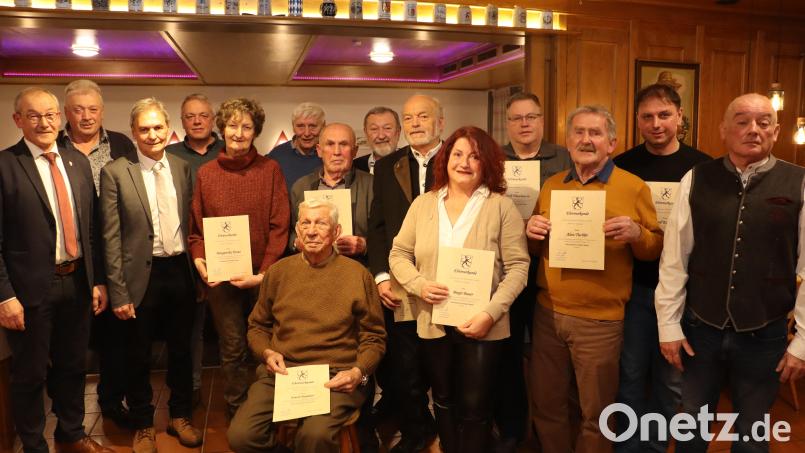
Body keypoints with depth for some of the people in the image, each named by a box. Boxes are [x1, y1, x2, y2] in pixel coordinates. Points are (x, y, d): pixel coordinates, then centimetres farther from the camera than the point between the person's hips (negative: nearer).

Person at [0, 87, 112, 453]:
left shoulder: (78, 161, 6)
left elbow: (92, 227, 8)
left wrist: (98, 279, 6)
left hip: (78, 281, 5)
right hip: (32, 286, -4)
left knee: (73, 366, 19)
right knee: (30, 374, 12)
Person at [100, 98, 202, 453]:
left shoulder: (182, 168, 4)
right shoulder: (115, 173, -7)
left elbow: (191, 222, 8)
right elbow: (111, 237, -8)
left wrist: (199, 271, 5)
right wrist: (118, 292, -11)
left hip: (181, 272, 3)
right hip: (142, 276, -3)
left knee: (181, 350, 17)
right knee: (138, 357, 12)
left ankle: (180, 415, 37)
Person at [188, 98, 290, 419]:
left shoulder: (270, 170, 0)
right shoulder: (205, 174, 6)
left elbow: (279, 226, -4)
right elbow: (196, 226, 10)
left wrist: (264, 272, -12)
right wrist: (199, 259, -8)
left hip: (263, 275, -1)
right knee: (232, 349, 8)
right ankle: (237, 412, 25)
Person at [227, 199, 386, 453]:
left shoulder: (357, 274, 3)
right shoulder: (278, 272, 12)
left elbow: (374, 338, 7)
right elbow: (257, 327, 21)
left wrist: (359, 372, -10)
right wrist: (267, 353, 0)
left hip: (335, 377, -3)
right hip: (280, 373, 3)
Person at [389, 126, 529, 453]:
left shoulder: (502, 207, -5)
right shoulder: (423, 205, 4)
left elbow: (518, 266, -9)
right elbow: (399, 254, 6)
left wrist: (490, 313, -19)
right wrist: (419, 286, -13)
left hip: (482, 325, -3)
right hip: (433, 323, 3)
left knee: (475, 408, 6)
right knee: (444, 403, 19)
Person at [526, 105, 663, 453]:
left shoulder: (634, 187, -4)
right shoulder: (551, 185, 7)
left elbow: (656, 249, -2)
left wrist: (636, 234, -22)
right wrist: (531, 232, -7)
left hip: (600, 320, -3)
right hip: (547, 312, 4)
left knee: (595, 414, 12)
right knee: (545, 406, 16)